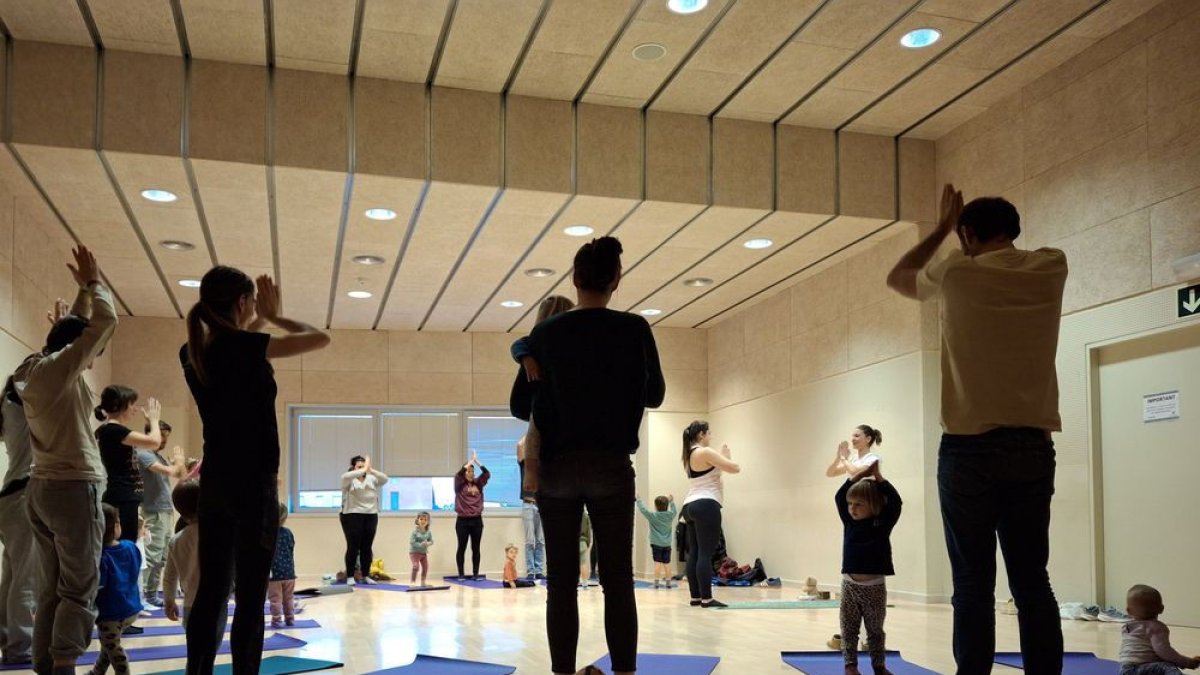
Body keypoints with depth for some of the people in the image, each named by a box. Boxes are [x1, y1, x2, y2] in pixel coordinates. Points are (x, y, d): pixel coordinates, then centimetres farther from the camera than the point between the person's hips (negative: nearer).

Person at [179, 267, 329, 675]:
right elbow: (319, 339, -7)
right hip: (253, 485, -7)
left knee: (211, 591, 10)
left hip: (214, 484, 7)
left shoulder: (193, 352, 6)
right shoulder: (246, 347, -14)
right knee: (250, 597, -3)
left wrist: (262, 321, 20)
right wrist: (273, 318, 6)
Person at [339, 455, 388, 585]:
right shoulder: (349, 480, -1)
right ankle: (350, 576, 2)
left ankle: (365, 576, 13)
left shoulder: (371, 479, 10)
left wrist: (371, 470, -19)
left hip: (371, 516, 4)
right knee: (353, 547, -4)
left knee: (367, 547, 6)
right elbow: (346, 476, -24)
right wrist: (364, 470, -26)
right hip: (352, 516, -4)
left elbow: (385, 479, -6)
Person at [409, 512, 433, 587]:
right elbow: (411, 542, -21)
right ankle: (412, 582, -12)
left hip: (424, 552, 6)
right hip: (414, 552, -6)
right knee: (416, 566, -19)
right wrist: (420, 544, -29)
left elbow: (431, 541, 1)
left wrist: (428, 543, -22)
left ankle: (423, 582, 22)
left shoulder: (428, 532, 0)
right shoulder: (415, 531, -16)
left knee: (425, 567, 8)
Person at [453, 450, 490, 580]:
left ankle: (475, 573, 10)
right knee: (462, 548, 2)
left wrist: (477, 461, -8)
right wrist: (471, 461, -13)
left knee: (476, 548, 5)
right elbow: (459, 474, -17)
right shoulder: (459, 485, 1)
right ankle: (461, 574, 8)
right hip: (463, 520, -3)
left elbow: (487, 474, -4)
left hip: (477, 520, 3)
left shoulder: (478, 484, 9)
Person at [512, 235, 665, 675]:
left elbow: (523, 403, 6)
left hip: (557, 466, 1)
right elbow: (655, 395, 9)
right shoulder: (635, 330, -1)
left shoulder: (545, 334, 1)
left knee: (561, 582, 5)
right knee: (617, 580, 2)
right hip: (612, 466, -1)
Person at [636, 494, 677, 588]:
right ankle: (668, 582, 10)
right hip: (667, 544, 3)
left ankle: (656, 582, -5)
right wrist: (672, 501, 32)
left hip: (656, 543, -3)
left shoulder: (653, 516, -11)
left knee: (657, 563, -4)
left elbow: (643, 508, -11)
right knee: (667, 563, 6)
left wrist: (638, 498, -2)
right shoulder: (670, 515, 0)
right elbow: (673, 510, 21)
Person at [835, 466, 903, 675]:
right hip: (850, 585, 2)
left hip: (875, 586, -2)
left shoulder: (883, 524, -4)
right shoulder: (849, 522, 4)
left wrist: (877, 476, -14)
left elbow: (895, 502, -15)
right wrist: (856, 476, -5)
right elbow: (839, 497, -1)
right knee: (849, 629, 3)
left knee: (875, 630, 9)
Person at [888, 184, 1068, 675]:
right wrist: (993, 218, 33)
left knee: (973, 583, -1)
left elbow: (896, 278, 17)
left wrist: (943, 227, 25)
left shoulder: (956, 274, -3)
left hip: (969, 448, -3)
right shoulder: (1050, 269, 5)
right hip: (1033, 448, 3)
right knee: (1032, 581, 6)